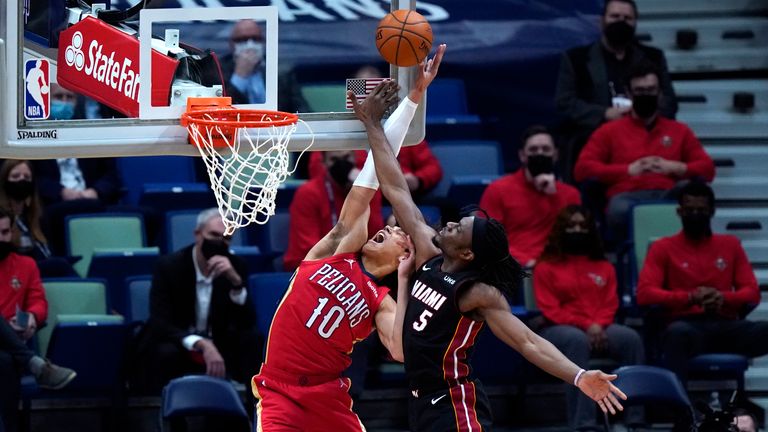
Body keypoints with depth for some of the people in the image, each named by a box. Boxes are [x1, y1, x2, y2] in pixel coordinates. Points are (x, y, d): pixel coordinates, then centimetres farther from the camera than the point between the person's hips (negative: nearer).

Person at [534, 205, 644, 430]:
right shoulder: (546, 267, 11)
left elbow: (610, 304, 12)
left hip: (599, 329, 3)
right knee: (577, 340, -40)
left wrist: (598, 325, -12)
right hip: (559, 329, -3)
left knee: (631, 338, -30)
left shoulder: (604, 267, 22)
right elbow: (550, 310, 0)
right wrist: (585, 325, -14)